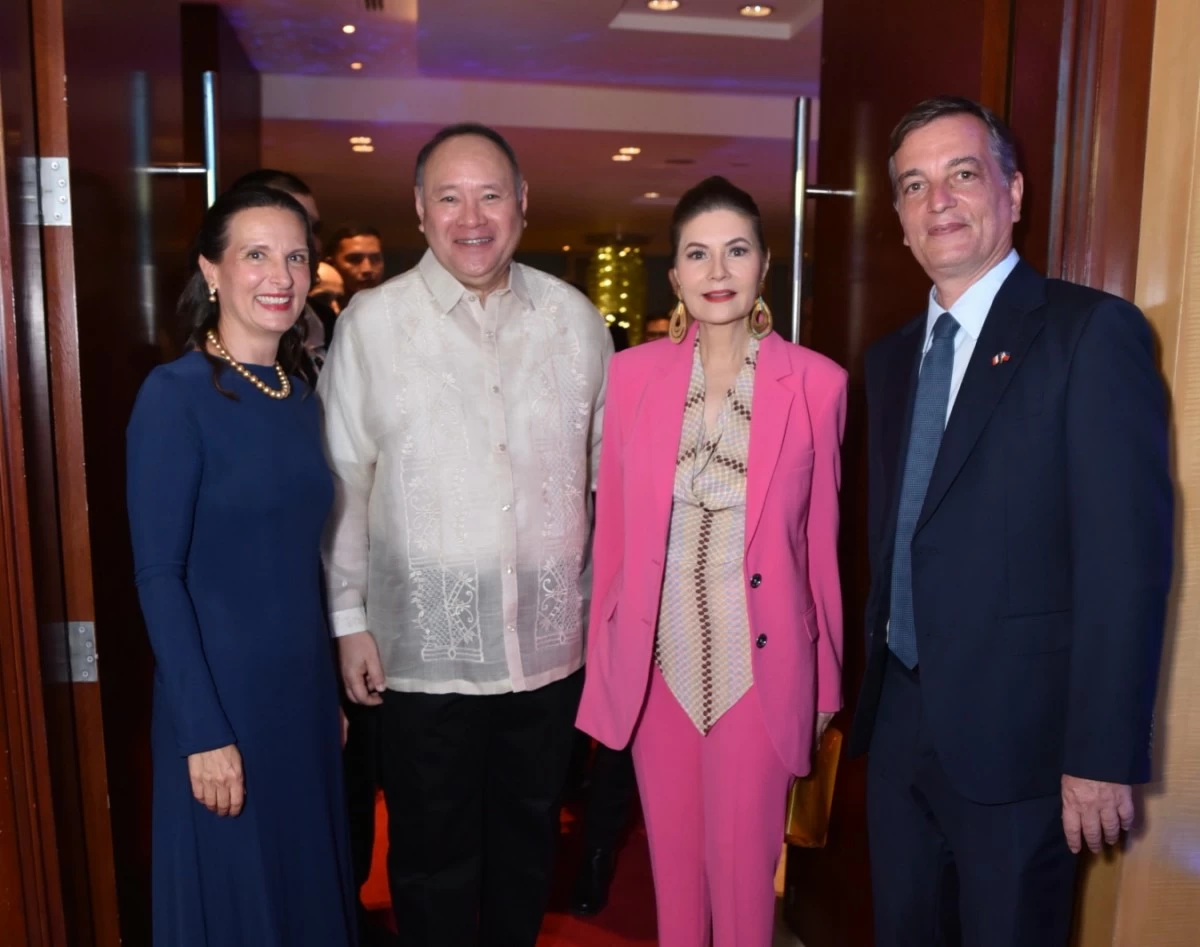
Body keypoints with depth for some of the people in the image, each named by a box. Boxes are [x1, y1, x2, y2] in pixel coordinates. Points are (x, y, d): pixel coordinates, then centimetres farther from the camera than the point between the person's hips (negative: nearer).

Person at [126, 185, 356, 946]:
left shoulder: (302, 393, 5)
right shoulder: (175, 394, -14)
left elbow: (305, 554, 9)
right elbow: (158, 574, -15)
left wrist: (331, 692, 11)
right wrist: (204, 731, -17)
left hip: (305, 691, 6)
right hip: (223, 695, -6)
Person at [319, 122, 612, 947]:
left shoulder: (575, 318, 2)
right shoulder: (371, 320, -4)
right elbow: (343, 481, -2)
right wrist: (349, 620, -3)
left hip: (551, 639, 3)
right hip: (426, 646, -2)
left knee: (529, 834, 21)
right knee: (433, 851, 15)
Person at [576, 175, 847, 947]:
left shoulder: (817, 382, -7)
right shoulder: (634, 372, -1)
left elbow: (821, 538, -1)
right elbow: (613, 529, 3)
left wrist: (826, 680, 4)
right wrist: (602, 657, 5)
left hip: (760, 664, -2)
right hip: (657, 660, 2)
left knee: (743, 864, 11)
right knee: (672, 856, 18)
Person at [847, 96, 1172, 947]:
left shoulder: (1092, 332, -10)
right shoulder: (892, 358, 10)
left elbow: (1128, 557, -15)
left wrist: (1101, 755, -17)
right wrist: (867, 696, 11)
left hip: (1016, 737, -6)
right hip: (899, 726, 6)